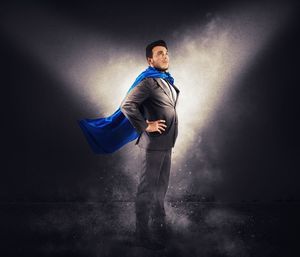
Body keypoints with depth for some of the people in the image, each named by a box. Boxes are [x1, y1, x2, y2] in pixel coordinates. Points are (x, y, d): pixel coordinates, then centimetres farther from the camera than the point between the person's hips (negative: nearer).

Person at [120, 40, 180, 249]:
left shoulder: (168, 81, 13)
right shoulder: (149, 81, -15)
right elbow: (126, 105, -25)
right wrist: (145, 126, -20)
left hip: (166, 144, 9)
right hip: (152, 145, -9)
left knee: (161, 187, 20)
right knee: (147, 189, 3)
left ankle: (158, 227, 36)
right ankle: (143, 233, 16)